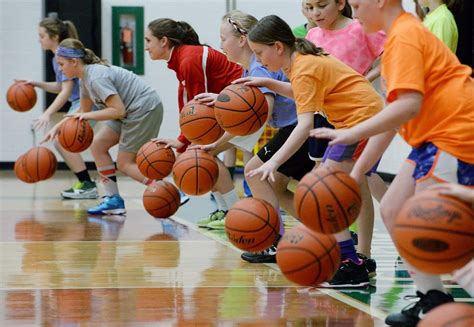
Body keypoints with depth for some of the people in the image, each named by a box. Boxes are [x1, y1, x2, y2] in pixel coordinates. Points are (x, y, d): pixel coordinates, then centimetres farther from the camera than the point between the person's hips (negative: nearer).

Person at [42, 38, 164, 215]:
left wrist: (88, 116, -20)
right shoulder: (86, 77, 8)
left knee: (125, 164, -6)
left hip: (145, 109, -10)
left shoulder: (96, 78, -22)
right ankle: (113, 200, 10)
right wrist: (57, 127, 12)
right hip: (130, 111, 10)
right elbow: (84, 111, 20)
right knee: (97, 145, 8)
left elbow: (118, 110, -25)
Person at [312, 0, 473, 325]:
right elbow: (393, 115, 18)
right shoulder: (402, 34, 17)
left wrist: (353, 134, -28)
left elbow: (409, 104, -27)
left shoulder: (404, 35, -14)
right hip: (434, 134, 11)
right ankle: (432, 298, 12)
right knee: (392, 210, 10)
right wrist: (358, 169, 18)